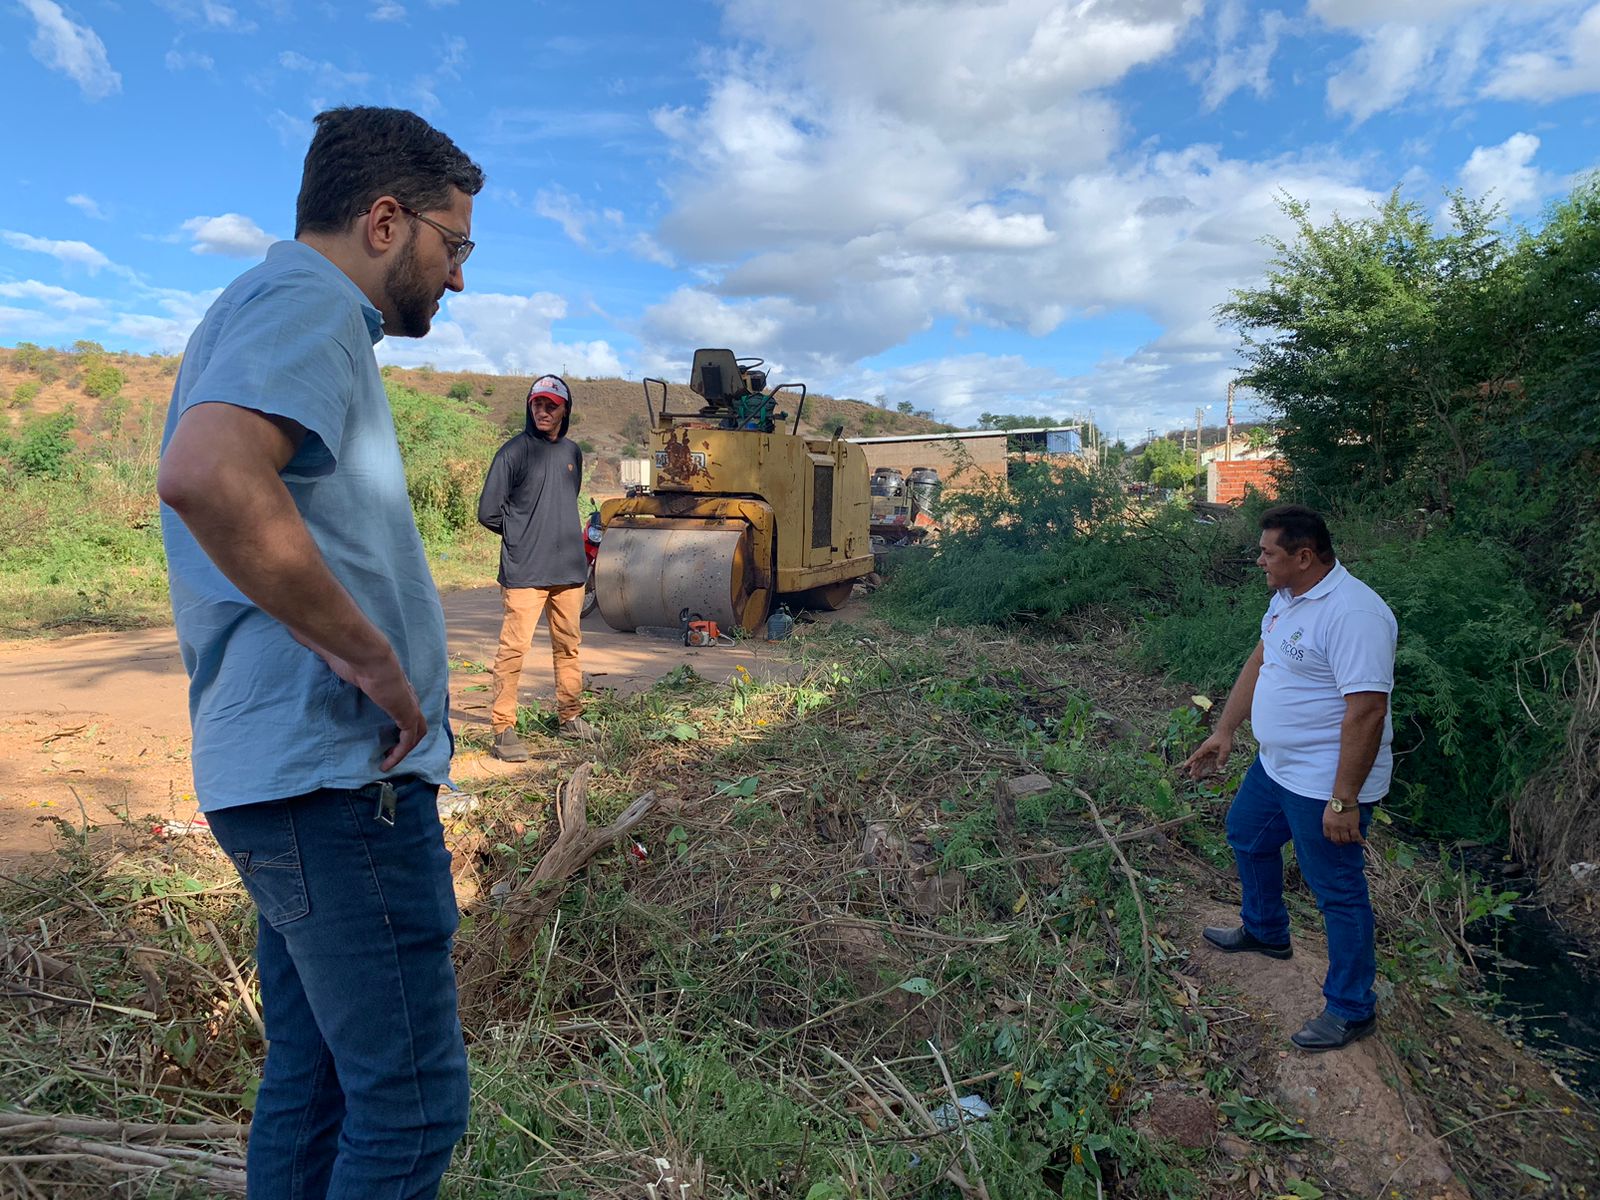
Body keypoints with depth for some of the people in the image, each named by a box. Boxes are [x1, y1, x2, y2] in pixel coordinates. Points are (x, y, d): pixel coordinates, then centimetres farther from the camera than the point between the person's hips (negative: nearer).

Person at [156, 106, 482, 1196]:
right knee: (411, 1103, 0)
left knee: (313, 1080, 19)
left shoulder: (259, 311, 22)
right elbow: (208, 477, -30)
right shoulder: (309, 302, -10)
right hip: (339, 772, -10)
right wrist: (372, 658, -20)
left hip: (285, 775, 10)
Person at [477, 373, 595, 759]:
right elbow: (488, 512, -4)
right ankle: (503, 730, -1)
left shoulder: (572, 452, 13)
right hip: (524, 571, -6)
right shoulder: (514, 451, -6)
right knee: (514, 648, -8)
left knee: (569, 645, 12)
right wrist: (522, 533, 6)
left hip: (569, 569, 6)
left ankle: (570, 717, 25)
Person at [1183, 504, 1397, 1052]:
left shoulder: (1353, 613, -28)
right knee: (1247, 836, 27)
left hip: (1326, 786, -10)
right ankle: (1264, 931, 51)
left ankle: (1350, 1009, 23)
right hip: (1276, 766, 10)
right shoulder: (1287, 598, 3)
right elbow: (1259, 662, 15)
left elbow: (1367, 710, -29)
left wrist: (1343, 800, -27)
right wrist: (1224, 730, 14)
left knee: (1338, 892, 4)